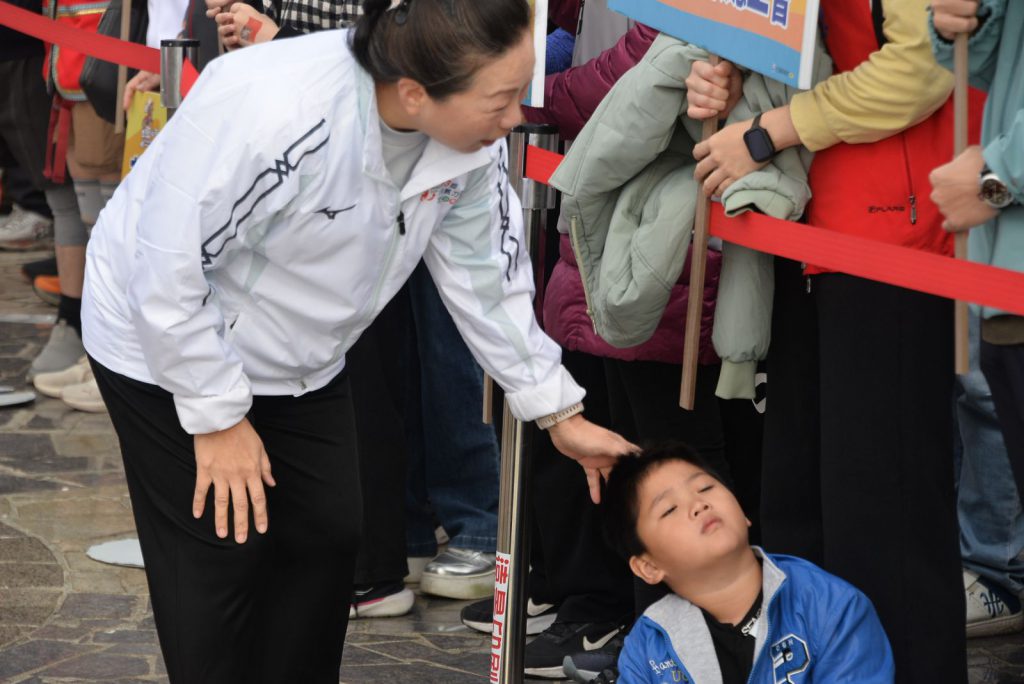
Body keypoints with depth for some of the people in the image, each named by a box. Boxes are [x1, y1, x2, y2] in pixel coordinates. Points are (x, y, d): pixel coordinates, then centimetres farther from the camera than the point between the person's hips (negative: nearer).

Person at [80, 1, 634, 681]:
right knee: (224, 550, -4)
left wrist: (560, 414, -2)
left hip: (302, 358, 7)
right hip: (168, 343, -6)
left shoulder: (475, 142, -18)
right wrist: (217, 418, -22)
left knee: (330, 537, 7)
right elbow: (170, 272, -30)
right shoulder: (269, 111, -39)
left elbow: (486, 282, -3)